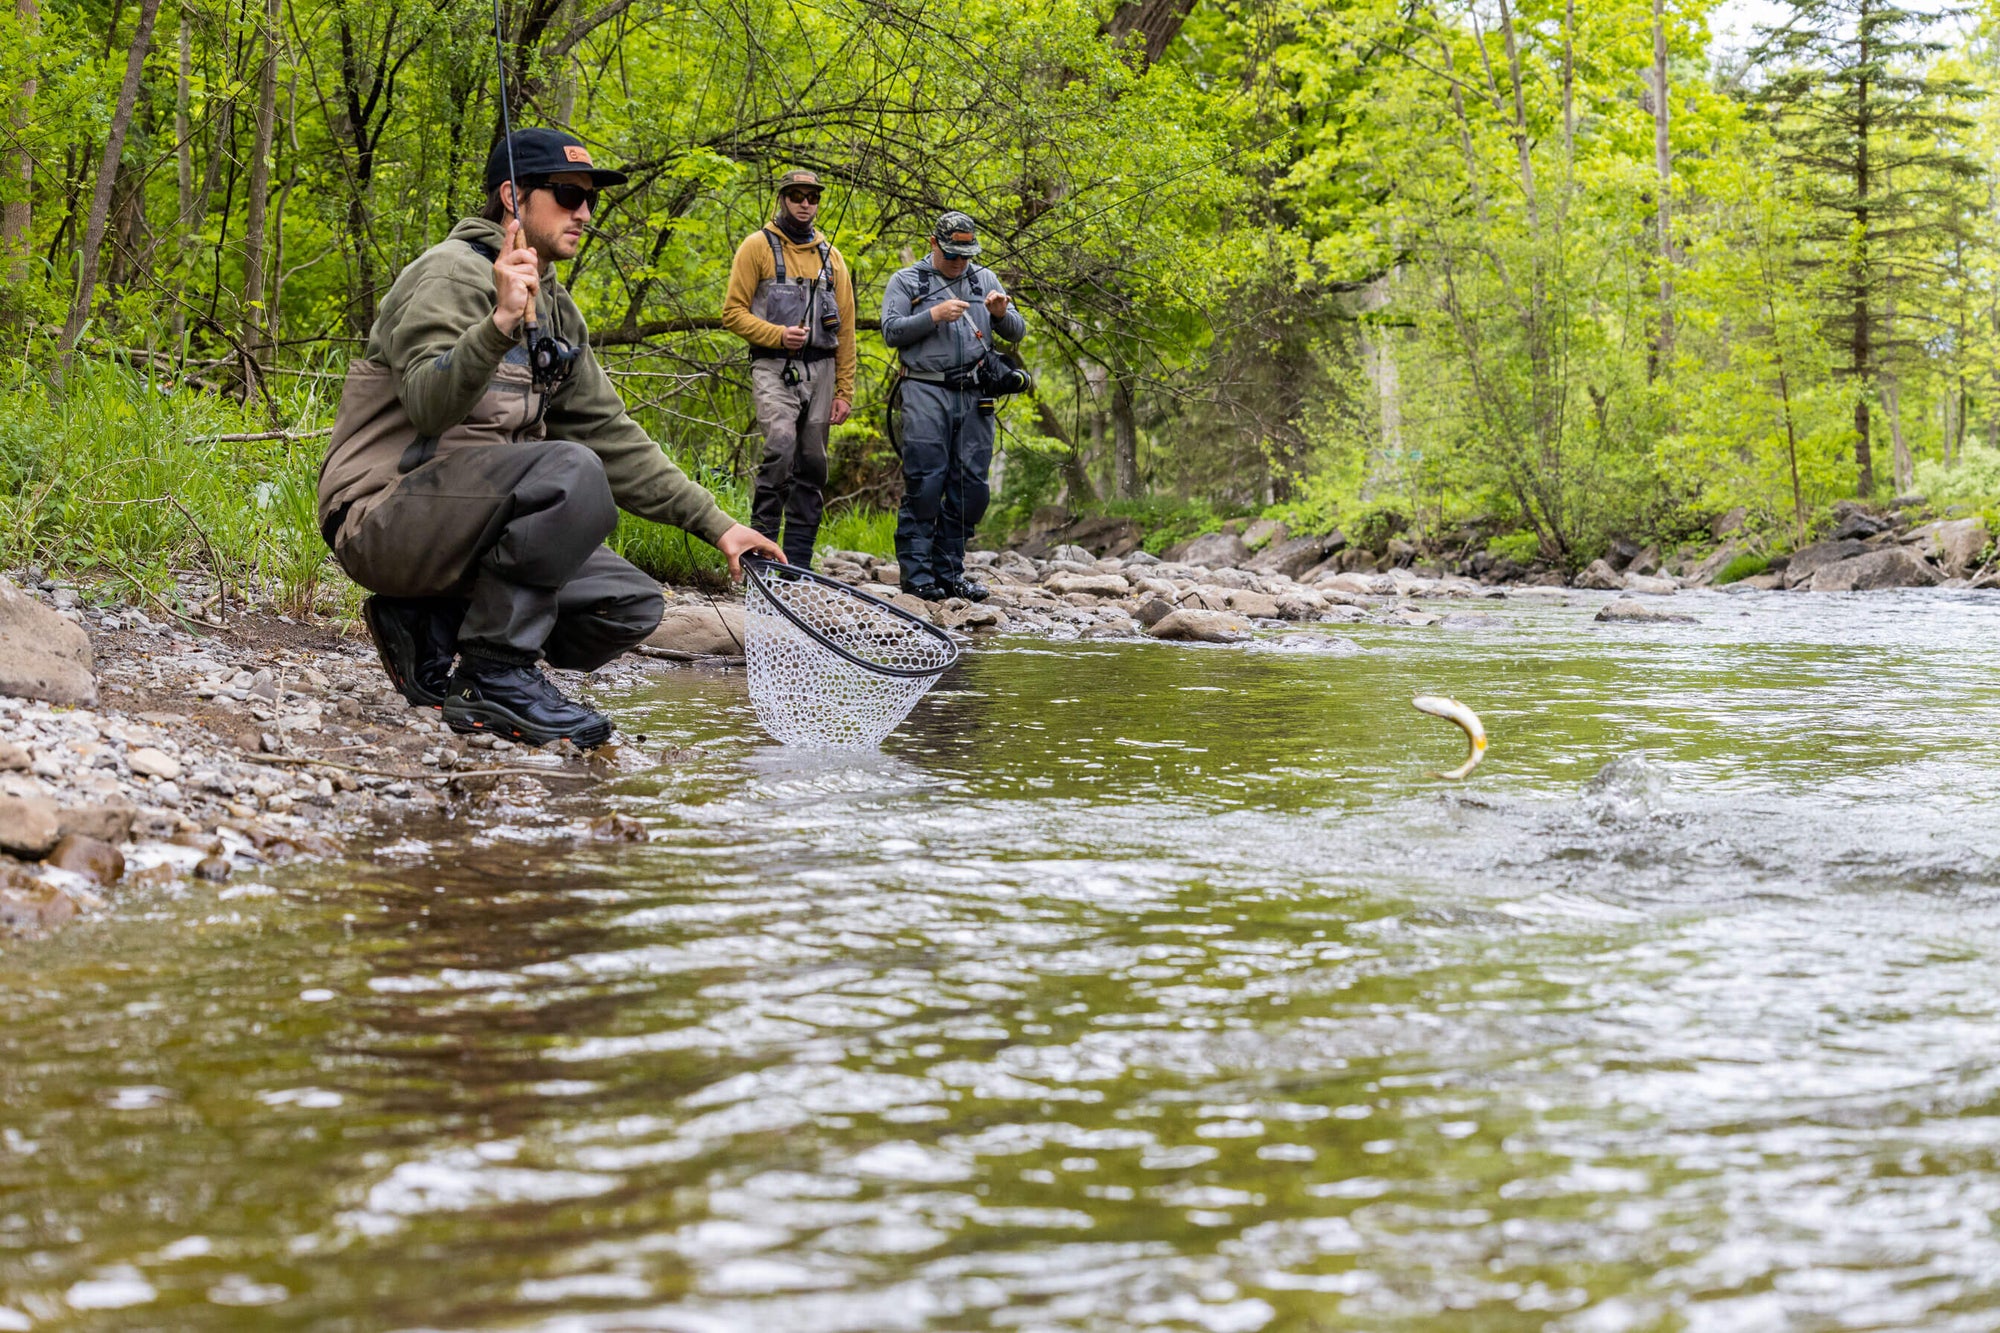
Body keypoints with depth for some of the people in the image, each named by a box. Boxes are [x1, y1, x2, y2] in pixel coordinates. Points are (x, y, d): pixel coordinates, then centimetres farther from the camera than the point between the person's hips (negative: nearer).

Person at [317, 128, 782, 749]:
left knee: (632, 604, -5)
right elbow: (428, 407, -27)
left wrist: (714, 523, 10)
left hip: (462, 529, 9)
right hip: (385, 516, -9)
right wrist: (500, 324, -43)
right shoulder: (454, 273, -11)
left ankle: (430, 627, 2)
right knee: (572, 473, -30)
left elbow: (611, 436, 18)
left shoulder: (557, 312, 17)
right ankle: (494, 677, -21)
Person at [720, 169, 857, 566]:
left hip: (820, 369, 5)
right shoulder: (758, 246, 4)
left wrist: (844, 391, 9)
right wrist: (778, 335, -16)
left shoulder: (830, 256, 16)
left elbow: (845, 329, 16)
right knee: (781, 447, -23)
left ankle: (797, 562, 7)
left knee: (812, 465, 2)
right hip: (774, 368, -5)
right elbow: (733, 312, -1)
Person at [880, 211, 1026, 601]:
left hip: (974, 394, 4)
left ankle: (949, 571, 10)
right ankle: (916, 572, -7)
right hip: (926, 392, -4)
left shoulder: (984, 279, 19)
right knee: (925, 484, -10)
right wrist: (934, 316, -14)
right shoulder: (907, 281, 8)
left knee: (971, 487, 2)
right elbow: (891, 331, -3)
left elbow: (1017, 333, 16)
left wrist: (1002, 314, -6)